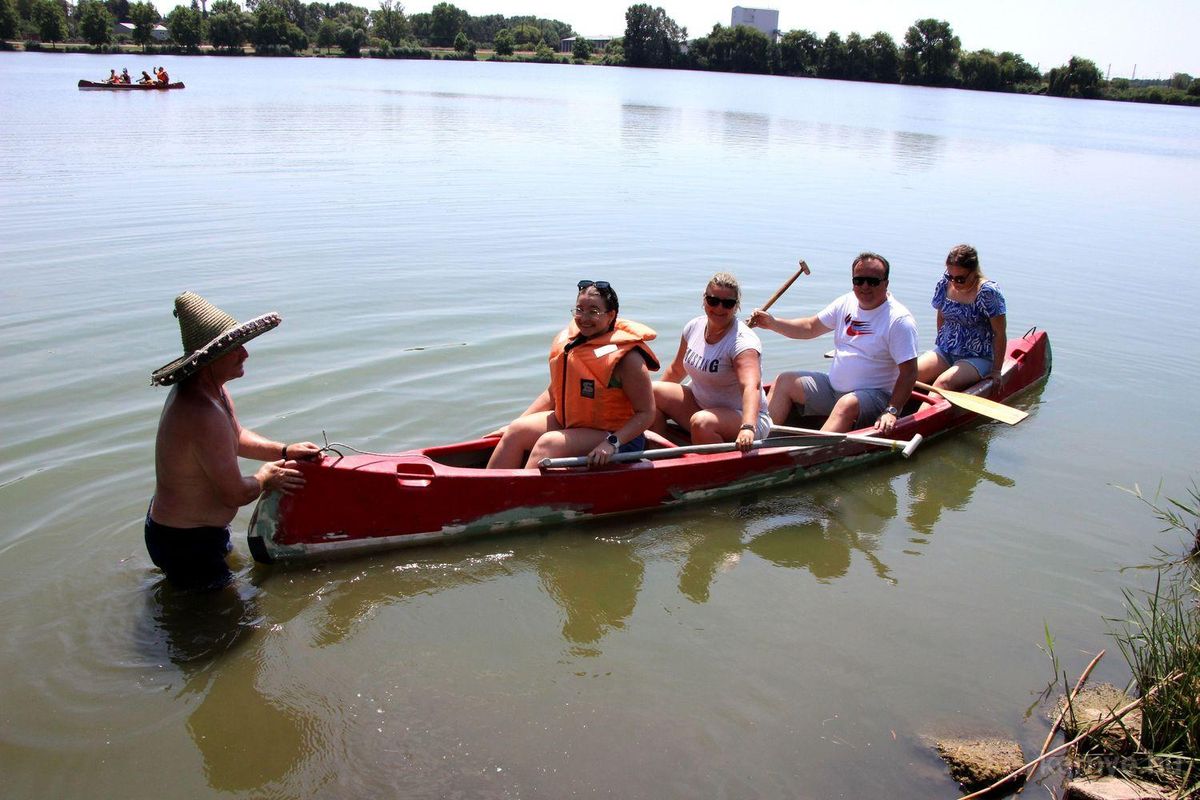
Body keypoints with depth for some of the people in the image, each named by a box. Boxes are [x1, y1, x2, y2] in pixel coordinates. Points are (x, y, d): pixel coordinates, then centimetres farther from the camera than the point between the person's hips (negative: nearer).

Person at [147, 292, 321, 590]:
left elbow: (237, 437, 15)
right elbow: (236, 494, -29)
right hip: (185, 543, -9)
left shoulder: (210, 387, -3)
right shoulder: (204, 415, -36)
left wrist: (285, 451, 3)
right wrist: (264, 479, -8)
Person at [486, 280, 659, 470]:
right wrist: (513, 425, 12)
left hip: (616, 436, -7)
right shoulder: (567, 340, 3)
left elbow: (646, 413, -18)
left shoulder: (626, 357, -18)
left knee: (548, 444, -28)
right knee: (516, 431, -10)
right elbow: (554, 392, 15)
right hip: (569, 423, 7)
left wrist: (612, 443, -30)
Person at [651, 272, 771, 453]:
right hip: (700, 404, 7)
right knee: (651, 393, -8)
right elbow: (676, 370, 15)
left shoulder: (743, 341, -23)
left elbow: (751, 386, -39)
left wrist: (747, 428, -55)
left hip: (742, 416, -7)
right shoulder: (694, 327, 0)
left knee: (701, 422, -36)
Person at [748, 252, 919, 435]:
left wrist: (891, 411, -29)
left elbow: (909, 373, -18)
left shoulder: (899, 320, -15)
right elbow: (811, 327, 15)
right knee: (784, 381, 1)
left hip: (875, 396, -8)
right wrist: (772, 323, 1)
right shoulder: (846, 303, 6)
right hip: (834, 386, 8)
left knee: (847, 404, -38)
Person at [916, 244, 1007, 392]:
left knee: (943, 382, -35)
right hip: (944, 352, 6)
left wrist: (996, 370, -10)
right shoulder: (944, 284, 0)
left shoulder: (987, 292, -16)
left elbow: (1000, 334, -12)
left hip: (977, 358, -5)